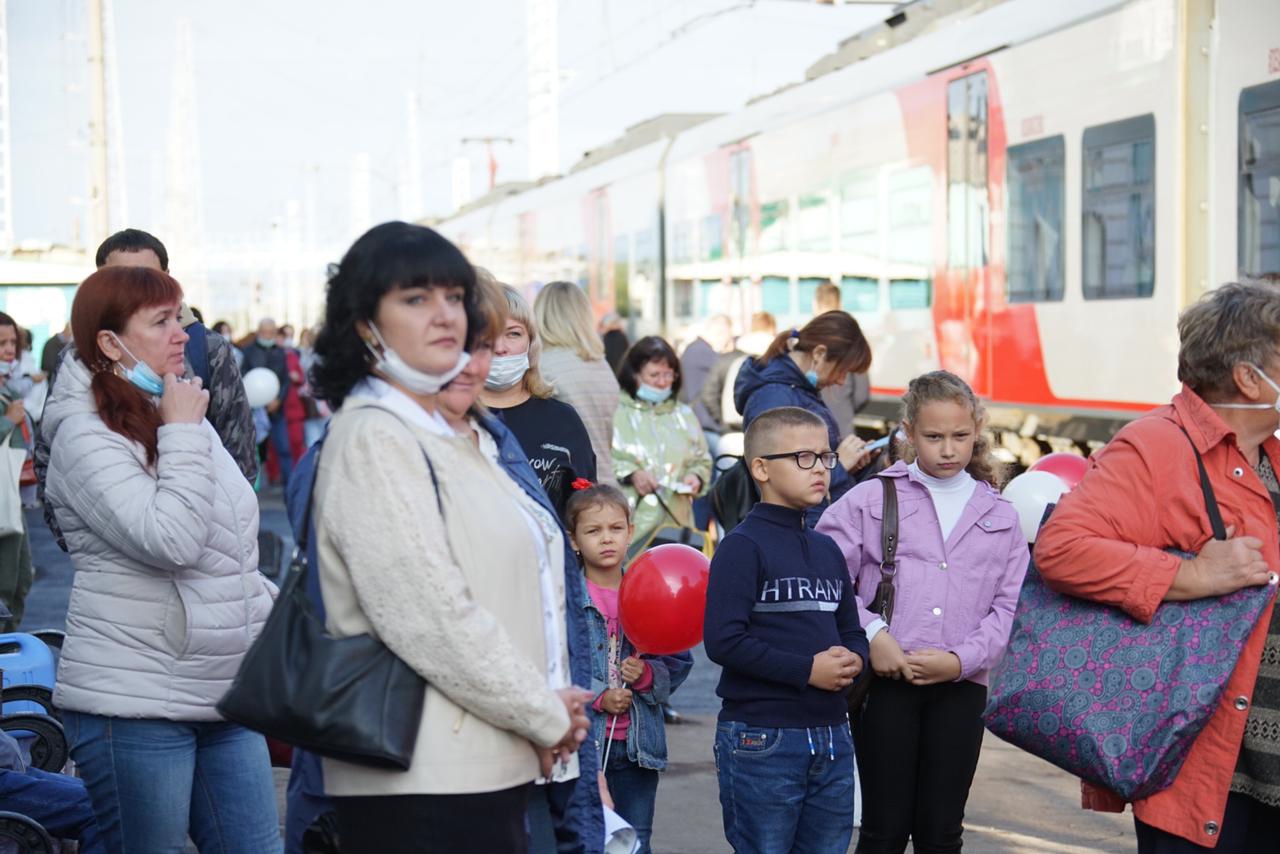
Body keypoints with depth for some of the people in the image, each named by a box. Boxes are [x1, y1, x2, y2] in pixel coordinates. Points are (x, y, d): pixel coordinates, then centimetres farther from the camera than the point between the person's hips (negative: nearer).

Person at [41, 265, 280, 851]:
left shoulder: (184, 417, 14)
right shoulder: (84, 435, -11)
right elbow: (168, 540, -24)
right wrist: (183, 435, -16)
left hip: (227, 694, 7)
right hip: (134, 703, -7)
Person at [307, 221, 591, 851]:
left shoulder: (437, 433, 16)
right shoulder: (373, 438, -13)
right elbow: (431, 618, -20)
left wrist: (549, 707, 7)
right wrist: (545, 715, -10)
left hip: (482, 766, 9)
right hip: (425, 782, -9)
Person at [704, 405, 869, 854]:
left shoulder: (827, 549, 15)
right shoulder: (743, 546, -8)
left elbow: (851, 629, 20)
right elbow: (722, 640, -18)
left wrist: (853, 659, -3)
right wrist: (806, 670, -17)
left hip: (832, 736, 7)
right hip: (762, 737, -7)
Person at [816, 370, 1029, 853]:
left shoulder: (999, 515, 10)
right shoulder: (872, 499, 3)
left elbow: (1008, 607, 5)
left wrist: (961, 659, -9)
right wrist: (871, 634, -13)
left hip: (961, 688, 2)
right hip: (886, 682, -2)